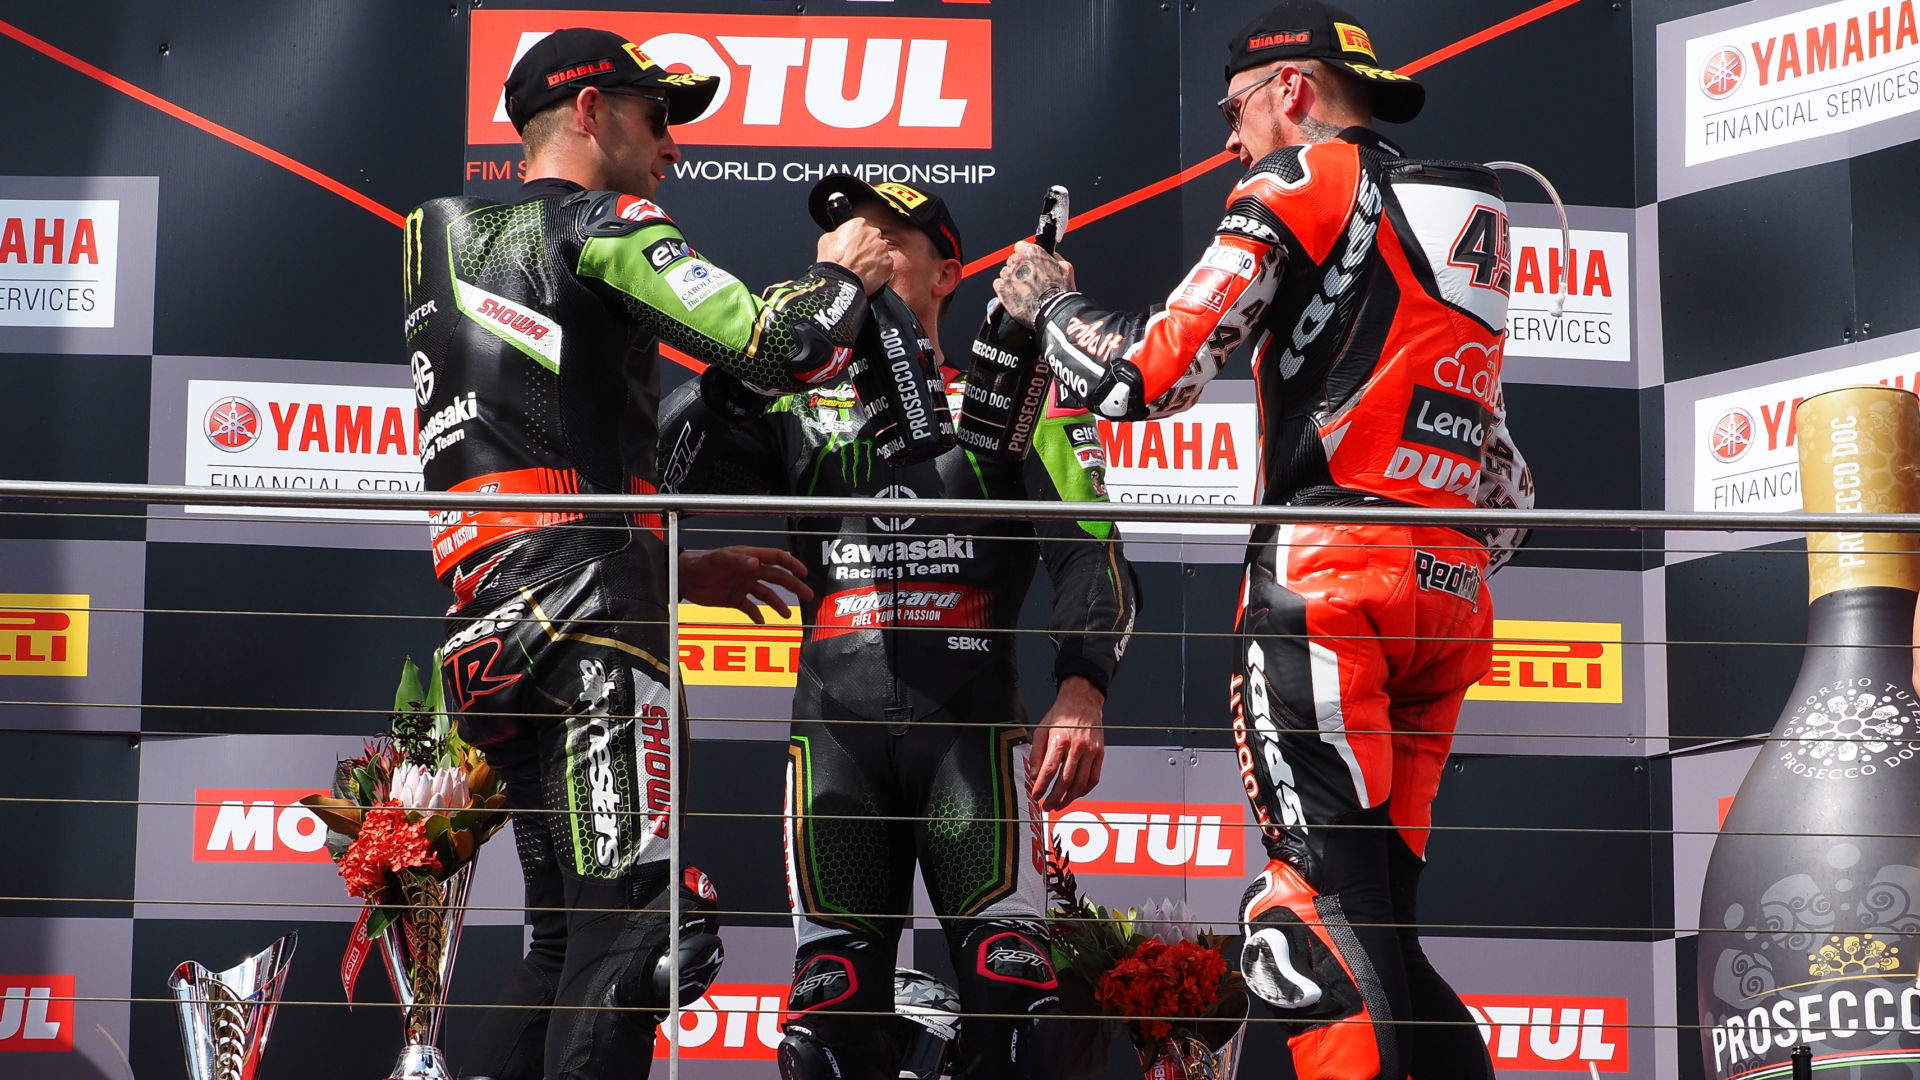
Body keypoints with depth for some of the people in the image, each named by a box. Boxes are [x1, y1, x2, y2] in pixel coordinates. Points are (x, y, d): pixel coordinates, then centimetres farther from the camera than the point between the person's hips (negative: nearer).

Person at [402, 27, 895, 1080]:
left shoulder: (454, 253, 29)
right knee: (638, 927, -15)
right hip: (585, 615, -9)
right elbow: (780, 348, -11)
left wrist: (682, 570, 28)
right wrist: (841, 273, 11)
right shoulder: (601, 226, 2)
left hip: (490, 628, 9)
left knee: (566, 942, 12)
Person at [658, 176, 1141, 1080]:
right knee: (833, 1006, -3)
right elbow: (678, 464, 2)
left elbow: (1089, 550, 1)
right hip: (836, 726, 2)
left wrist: (1080, 692, -15)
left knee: (1009, 992, -15)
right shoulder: (799, 409, 20)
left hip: (971, 724, -2)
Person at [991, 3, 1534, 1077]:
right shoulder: (1462, 217, 26)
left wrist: (1050, 302, 13)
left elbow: (1149, 375, -5)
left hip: (1328, 576, -7)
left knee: (1320, 915, -12)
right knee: (1381, 924, 9)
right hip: (1453, 591, 7)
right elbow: (1510, 479, 25)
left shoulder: (1302, 180, 3)